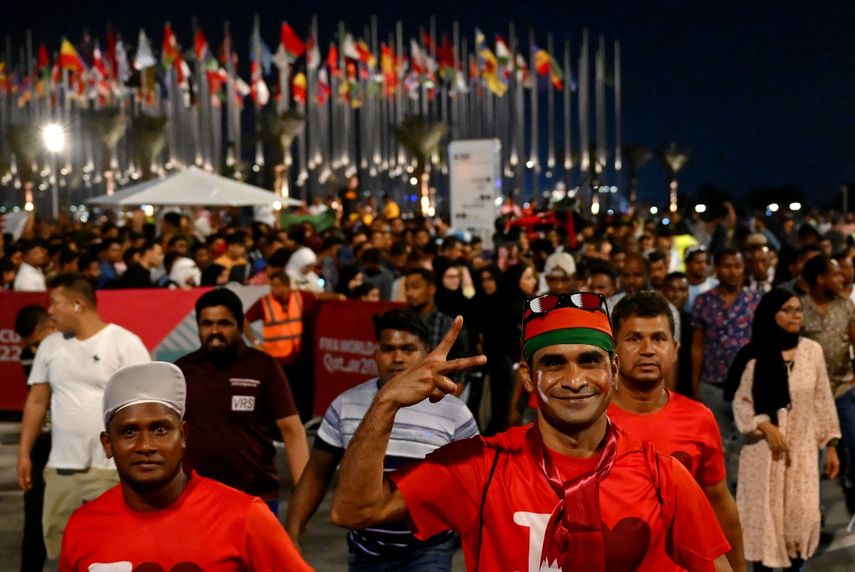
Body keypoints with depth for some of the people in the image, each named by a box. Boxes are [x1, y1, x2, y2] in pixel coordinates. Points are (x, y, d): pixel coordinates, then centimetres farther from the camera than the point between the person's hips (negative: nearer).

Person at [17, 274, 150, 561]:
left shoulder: (125, 343, -6)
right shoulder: (50, 345, 11)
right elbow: (36, 401, 15)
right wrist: (24, 453, 11)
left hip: (112, 468, -5)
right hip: (61, 468, 6)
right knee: (61, 546, 11)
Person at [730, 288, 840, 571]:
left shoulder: (812, 350, 0)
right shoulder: (755, 355, -6)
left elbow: (822, 401, 5)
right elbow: (741, 402, -2)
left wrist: (830, 446, 6)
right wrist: (766, 426, -18)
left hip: (803, 448, 2)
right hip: (764, 448, -1)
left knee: (803, 516, 0)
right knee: (765, 514, 3)